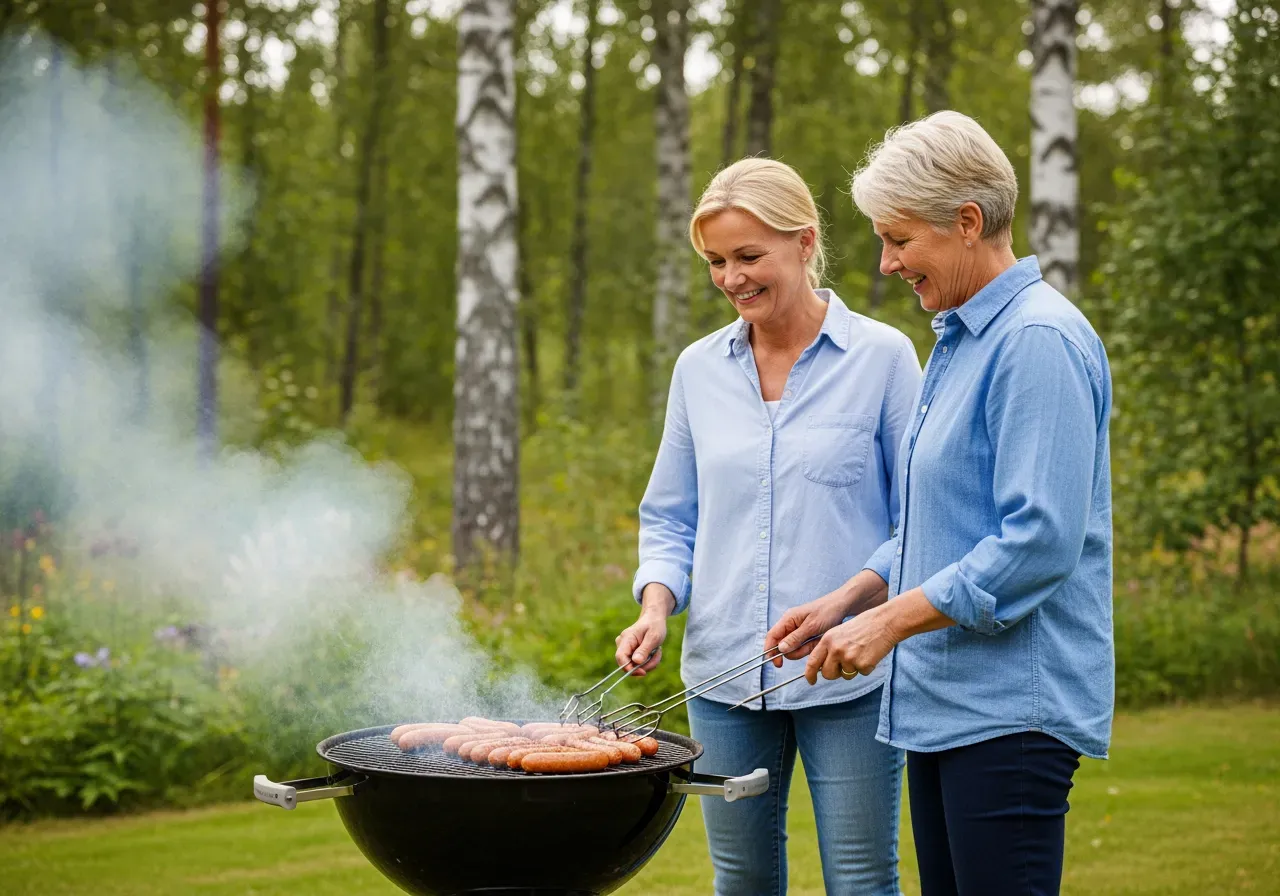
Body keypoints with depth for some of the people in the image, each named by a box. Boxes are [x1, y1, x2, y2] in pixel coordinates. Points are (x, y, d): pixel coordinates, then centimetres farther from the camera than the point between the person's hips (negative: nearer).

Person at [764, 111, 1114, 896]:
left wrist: (889, 621, -17)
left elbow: (1040, 541, -22)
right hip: (942, 703, 10)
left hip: (1011, 708, -10)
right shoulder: (959, 341, 17)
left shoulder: (1039, 339, -15)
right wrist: (845, 601, 13)